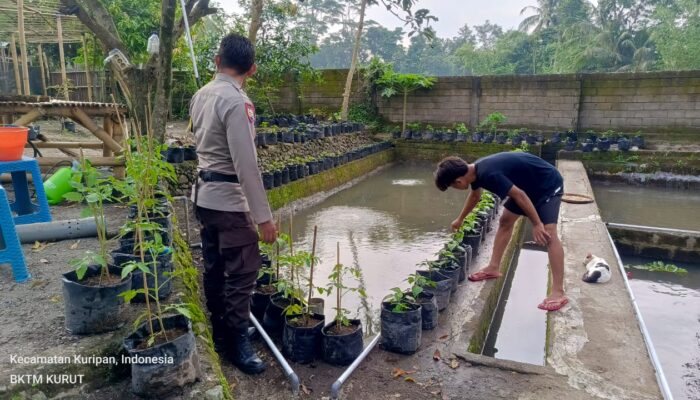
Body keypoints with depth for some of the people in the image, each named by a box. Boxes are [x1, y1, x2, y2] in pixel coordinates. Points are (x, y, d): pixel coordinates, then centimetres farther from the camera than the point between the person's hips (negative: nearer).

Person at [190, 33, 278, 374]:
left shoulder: (200, 96, 7)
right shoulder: (237, 102, -20)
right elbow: (247, 165, -24)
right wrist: (263, 216, -21)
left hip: (204, 195, 9)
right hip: (229, 199, -9)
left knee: (214, 266, 17)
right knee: (242, 271, 1)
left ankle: (218, 331, 32)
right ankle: (236, 342, 12)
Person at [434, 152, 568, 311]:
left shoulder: (489, 174, -33)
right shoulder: (476, 170, -3)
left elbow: (519, 195, -30)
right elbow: (475, 196, 18)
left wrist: (537, 224, -24)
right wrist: (460, 219, 30)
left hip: (548, 184, -9)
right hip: (530, 185, 10)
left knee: (548, 232, -19)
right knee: (505, 221, 11)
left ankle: (558, 293, -20)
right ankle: (493, 268, 21)